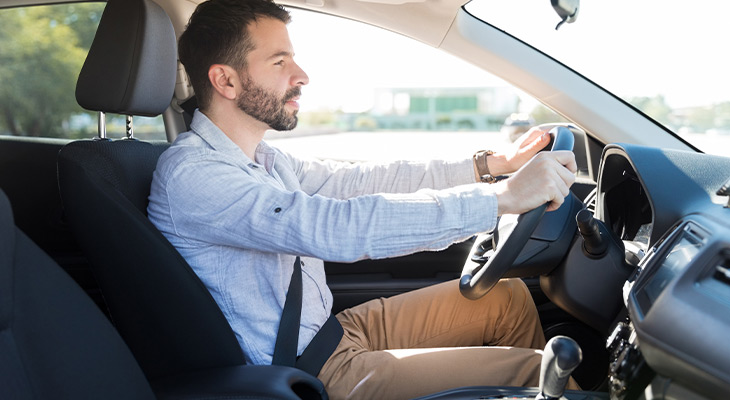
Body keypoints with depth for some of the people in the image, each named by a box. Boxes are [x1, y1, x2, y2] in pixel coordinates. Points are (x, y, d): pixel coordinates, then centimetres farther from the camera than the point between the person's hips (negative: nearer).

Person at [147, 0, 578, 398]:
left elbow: (365, 180, 9)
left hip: (332, 328, 9)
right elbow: (340, 228, -34)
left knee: (509, 297, 11)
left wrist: (492, 163, 5)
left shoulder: (262, 159, 7)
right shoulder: (190, 173, -24)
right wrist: (503, 197, -31)